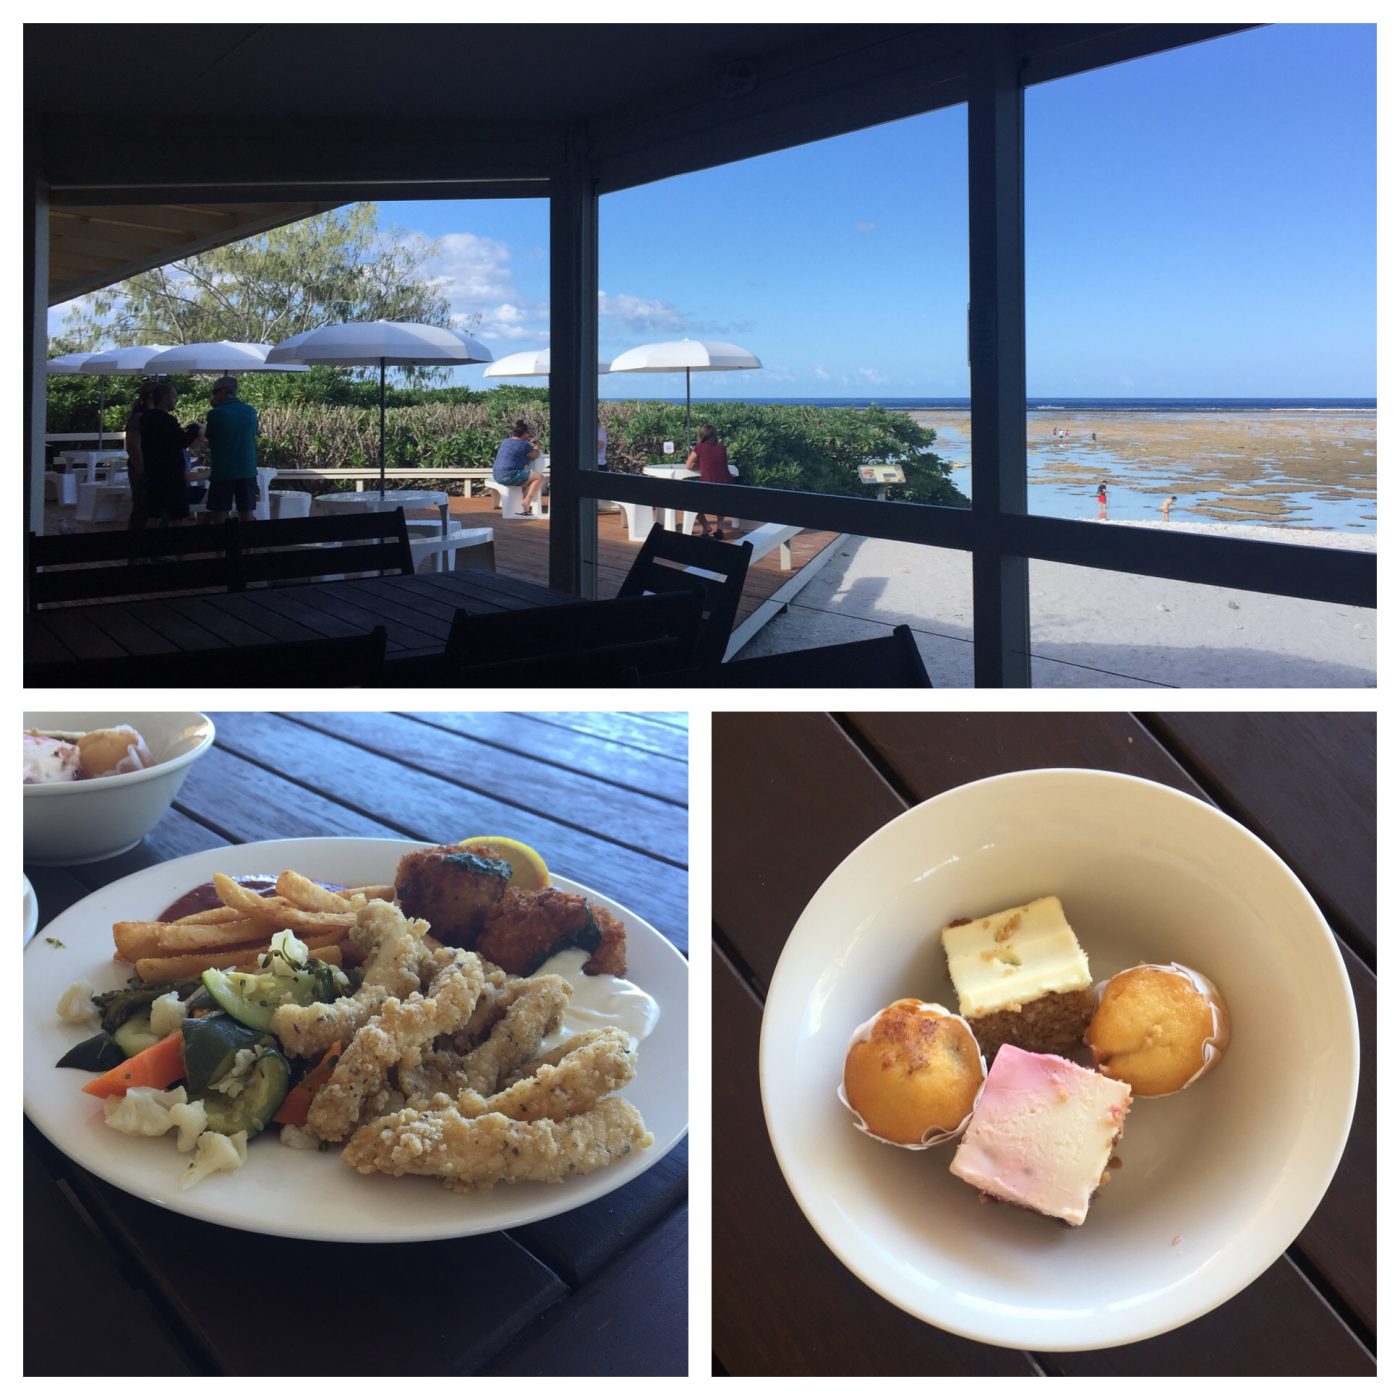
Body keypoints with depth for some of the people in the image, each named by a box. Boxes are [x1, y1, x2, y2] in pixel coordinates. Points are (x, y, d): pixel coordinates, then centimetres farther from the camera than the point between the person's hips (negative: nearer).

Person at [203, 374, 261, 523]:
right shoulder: (251, 411, 1)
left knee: (219, 515, 5)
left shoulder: (216, 414, -10)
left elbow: (208, 438, 4)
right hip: (247, 470, 3)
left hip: (222, 471, -3)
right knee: (247, 514, 7)